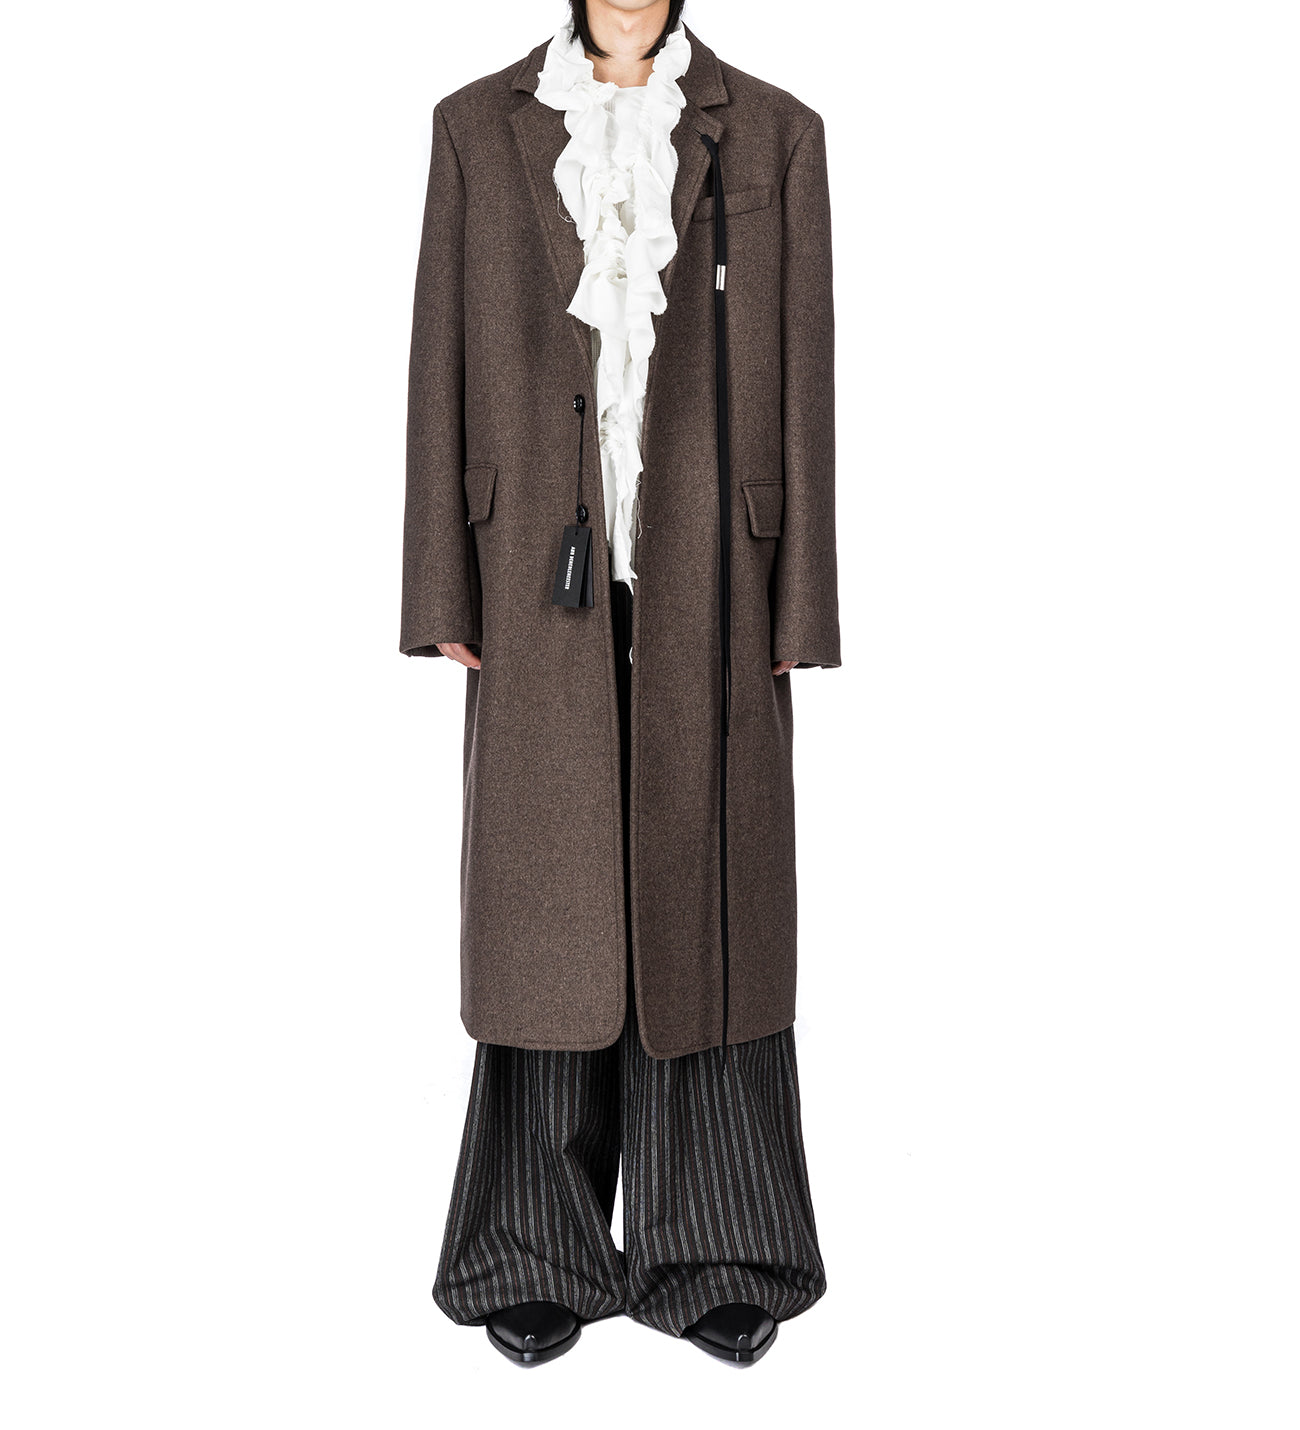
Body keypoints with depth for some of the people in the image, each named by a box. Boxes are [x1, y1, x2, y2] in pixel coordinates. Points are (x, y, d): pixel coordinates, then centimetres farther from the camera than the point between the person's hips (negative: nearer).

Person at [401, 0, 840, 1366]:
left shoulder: (772, 134, 7)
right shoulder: (478, 127, 9)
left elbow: (802, 381, 4)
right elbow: (443, 368, 5)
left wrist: (796, 614, -1)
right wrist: (445, 596, -1)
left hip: (704, 577, 0)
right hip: (544, 570, 0)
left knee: (702, 900, 5)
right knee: (548, 906, 4)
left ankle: (714, 1248, 21)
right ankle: (544, 1250, 20)